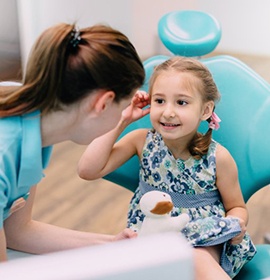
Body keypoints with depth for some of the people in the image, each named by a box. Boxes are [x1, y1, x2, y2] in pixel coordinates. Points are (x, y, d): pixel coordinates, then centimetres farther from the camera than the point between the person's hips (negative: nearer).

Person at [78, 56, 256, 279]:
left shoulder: (218, 158, -8)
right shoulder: (142, 141, -3)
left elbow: (237, 207, 7)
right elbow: (88, 170, -10)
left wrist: (237, 224, -18)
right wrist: (120, 121, -12)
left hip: (203, 240, -2)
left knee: (197, 258, -35)